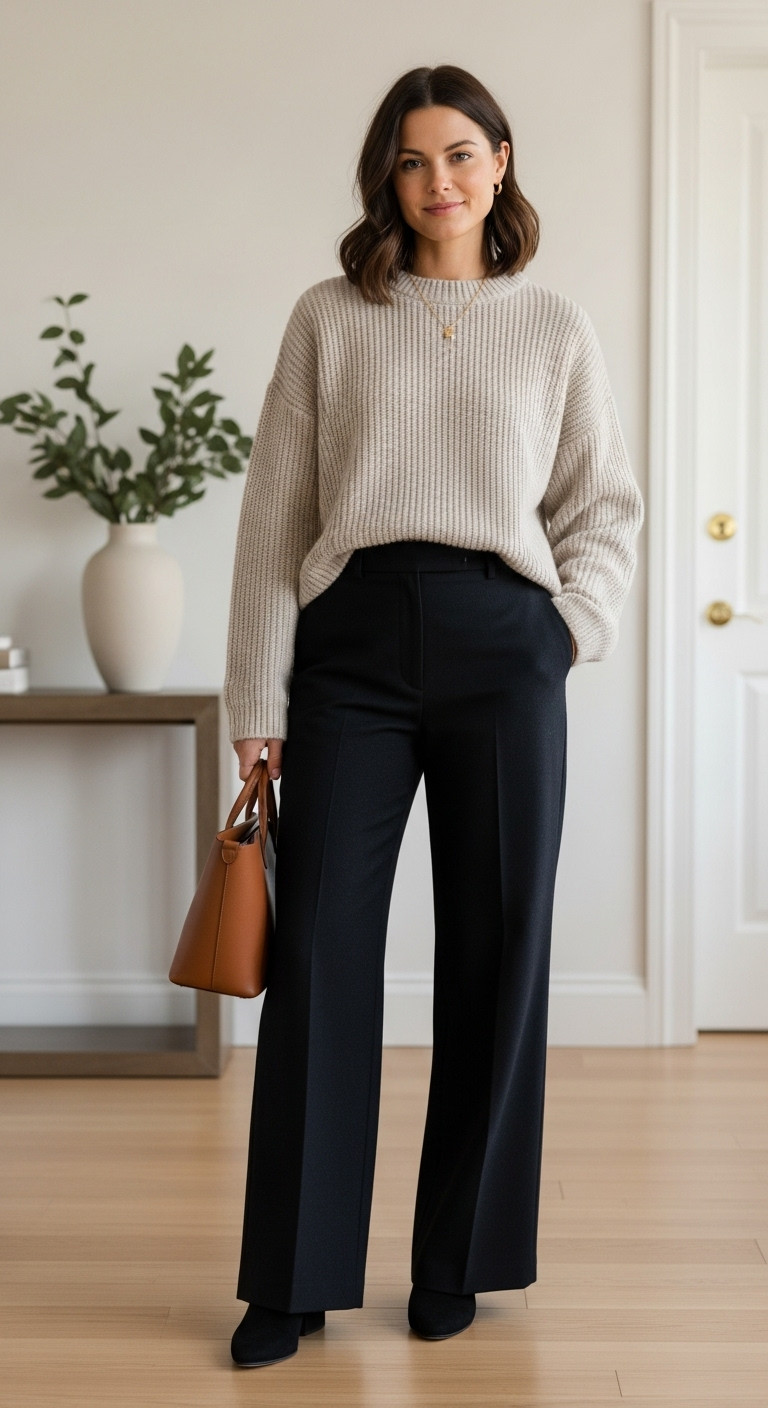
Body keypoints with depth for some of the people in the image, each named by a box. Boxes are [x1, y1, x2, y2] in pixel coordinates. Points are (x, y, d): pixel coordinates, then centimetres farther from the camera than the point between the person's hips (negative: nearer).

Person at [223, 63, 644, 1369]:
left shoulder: (556, 328, 12)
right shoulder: (328, 319, 9)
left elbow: (608, 504, 16)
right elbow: (274, 511, 5)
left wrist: (570, 624, -2)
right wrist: (256, 699, 0)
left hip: (499, 647, 1)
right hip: (350, 639, 0)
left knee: (495, 953, 4)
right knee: (319, 951, -2)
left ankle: (457, 1261, 19)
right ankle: (294, 1277, 9)